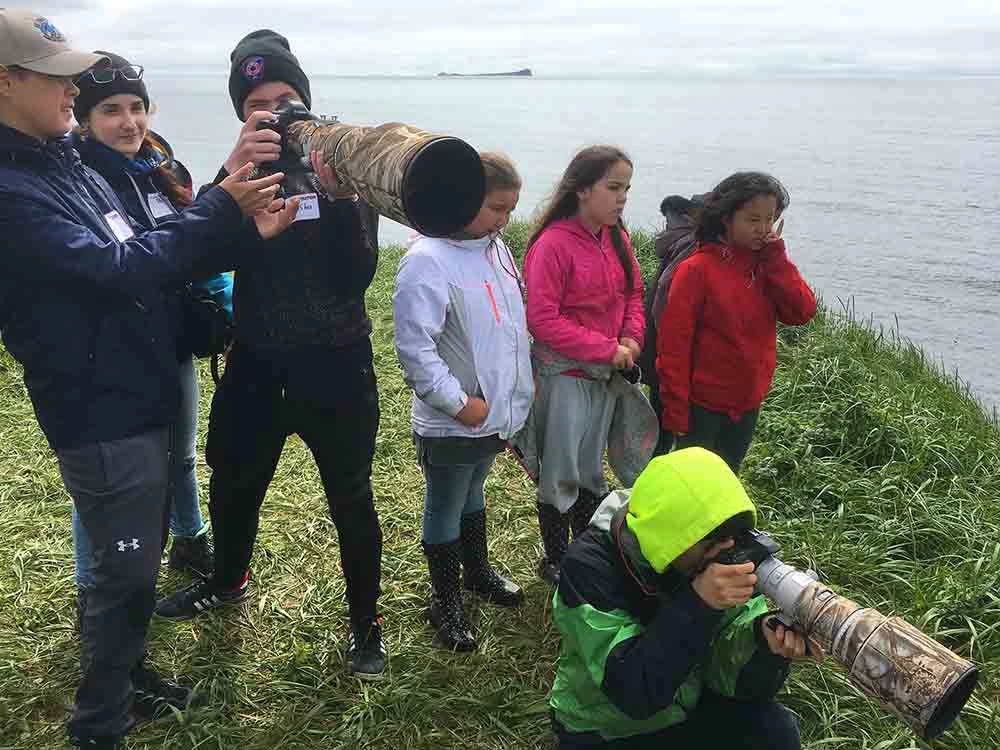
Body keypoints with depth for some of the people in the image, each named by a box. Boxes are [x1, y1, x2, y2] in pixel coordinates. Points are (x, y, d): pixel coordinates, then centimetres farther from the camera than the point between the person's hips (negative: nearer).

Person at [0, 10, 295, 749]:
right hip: (102, 418, -9)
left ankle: (128, 674, 43)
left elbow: (156, 258, 10)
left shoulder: (68, 164, 8)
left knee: (137, 561, 22)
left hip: (139, 399, 9)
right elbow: (119, 269, -26)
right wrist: (221, 205, -21)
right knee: (123, 573, 5)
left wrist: (241, 228, -4)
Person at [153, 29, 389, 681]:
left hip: (335, 363, -3)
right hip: (256, 362, 3)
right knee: (234, 483, 19)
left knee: (351, 498, 7)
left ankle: (366, 622, 28)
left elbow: (359, 275, -15)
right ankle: (229, 580, 49)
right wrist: (230, 178, -30)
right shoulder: (241, 172, 0)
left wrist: (339, 195, -29)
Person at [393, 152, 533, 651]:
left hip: (498, 414, 8)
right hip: (451, 423, -8)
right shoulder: (428, 259, -21)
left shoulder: (496, 249, 5)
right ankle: (446, 600, 29)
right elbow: (414, 347, -25)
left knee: (473, 495, 27)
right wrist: (460, 402, -21)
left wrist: (520, 387, 12)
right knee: (444, 511, 11)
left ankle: (477, 570, 47)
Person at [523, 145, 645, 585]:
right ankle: (555, 561, 26)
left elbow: (633, 294, 12)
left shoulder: (616, 238, 2)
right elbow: (542, 319, -22)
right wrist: (607, 349, -19)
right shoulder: (553, 244, -19)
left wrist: (631, 339, -7)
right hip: (564, 375, -7)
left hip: (606, 374, 7)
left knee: (591, 468, 20)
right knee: (560, 474, 8)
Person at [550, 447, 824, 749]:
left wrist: (765, 639, -32)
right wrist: (697, 603, -39)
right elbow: (632, 692, -32)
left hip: (688, 709, 3)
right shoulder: (591, 566, -27)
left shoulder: (723, 556, -13)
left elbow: (732, 677, -11)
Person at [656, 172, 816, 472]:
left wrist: (775, 258, -15)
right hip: (702, 405, -5)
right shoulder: (697, 269, -16)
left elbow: (803, 311, -10)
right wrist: (675, 408, -15)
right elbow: (673, 343, -16)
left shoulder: (768, 265, 2)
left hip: (747, 404, 6)